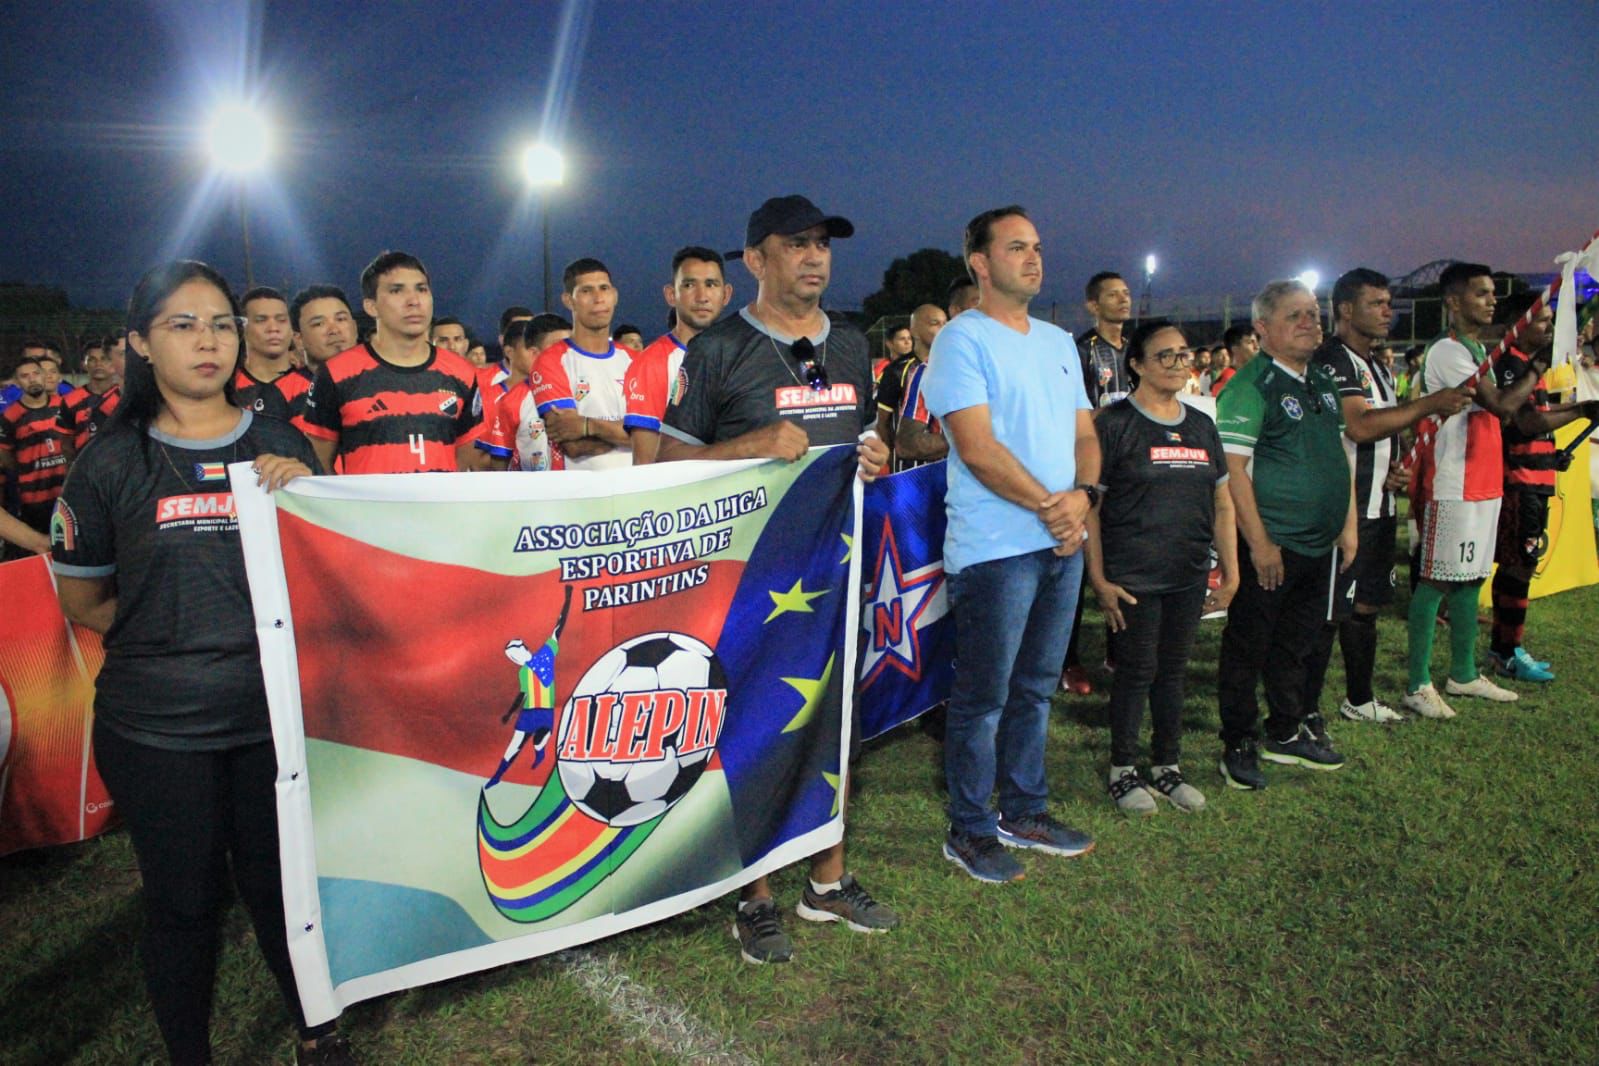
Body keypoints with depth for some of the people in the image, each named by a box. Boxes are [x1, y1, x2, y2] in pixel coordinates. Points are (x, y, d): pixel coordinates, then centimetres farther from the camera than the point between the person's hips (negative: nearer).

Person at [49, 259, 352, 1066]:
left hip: (275, 712, 1)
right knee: (182, 898, 10)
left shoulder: (281, 445, 6)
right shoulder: (112, 463, 1)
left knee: (282, 879, 10)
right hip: (156, 726, -1)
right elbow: (81, 600, 8)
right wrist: (168, 634, -3)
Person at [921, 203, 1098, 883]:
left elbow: (1085, 433, 14)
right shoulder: (962, 339, -8)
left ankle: (1025, 812, 30)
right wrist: (1049, 505, -15)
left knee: (1035, 687, 16)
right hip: (995, 547, -7)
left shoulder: (1058, 342, 17)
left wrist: (1083, 494, -6)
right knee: (983, 696, 1)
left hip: (1063, 543, 7)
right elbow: (977, 448, -17)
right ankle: (969, 831, 15)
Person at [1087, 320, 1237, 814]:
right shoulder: (1114, 423, -7)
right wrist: (1099, 578, -13)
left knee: (1173, 670, 13)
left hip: (1189, 576, 5)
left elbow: (1222, 502, 15)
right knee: (1136, 670, 2)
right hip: (1132, 577, -5)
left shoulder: (1201, 425, 12)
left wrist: (1231, 570, 10)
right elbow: (1088, 504, -9)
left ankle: (1166, 766, 27)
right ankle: (1122, 770, 18)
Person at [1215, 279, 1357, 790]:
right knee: (1248, 645, 3)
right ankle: (1239, 744, 15)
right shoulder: (1249, 385, -12)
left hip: (1320, 543, 8)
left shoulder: (1322, 382, 14)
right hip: (1270, 544, -8)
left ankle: (1285, 731, 33)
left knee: (1298, 641, 18)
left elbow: (1340, 455, 20)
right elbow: (1233, 468, -18)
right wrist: (1259, 543, -20)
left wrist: (1348, 523, 13)